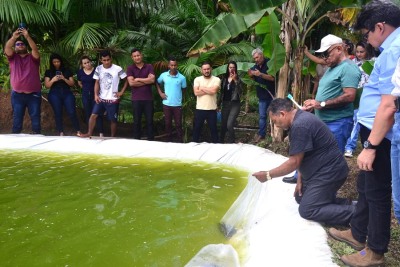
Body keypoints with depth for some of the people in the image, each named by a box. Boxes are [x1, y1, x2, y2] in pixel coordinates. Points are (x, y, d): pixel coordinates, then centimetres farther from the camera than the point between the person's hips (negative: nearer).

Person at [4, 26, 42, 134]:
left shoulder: (32, 57, 6)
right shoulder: (13, 57, 9)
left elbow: (35, 49, -13)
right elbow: (7, 48, -9)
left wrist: (27, 37, -26)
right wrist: (13, 37, -24)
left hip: (34, 94, -1)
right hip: (17, 95, 1)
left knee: (35, 118, 4)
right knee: (17, 119, 7)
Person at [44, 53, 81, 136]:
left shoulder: (67, 71, 11)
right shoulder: (48, 72, 9)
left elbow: (72, 83, 6)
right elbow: (47, 85, 4)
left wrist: (64, 79, -11)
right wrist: (53, 80, -15)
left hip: (67, 94, 0)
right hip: (55, 95, 0)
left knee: (72, 112, -9)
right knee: (58, 114, 1)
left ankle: (78, 131, -3)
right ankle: (61, 133, 8)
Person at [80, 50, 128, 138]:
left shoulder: (118, 69, -9)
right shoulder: (98, 69, 2)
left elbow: (126, 80, -3)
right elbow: (97, 83, 6)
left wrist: (121, 92, -8)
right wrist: (96, 95, -7)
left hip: (113, 99, -3)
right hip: (101, 98, 3)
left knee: (113, 120, 4)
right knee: (93, 115, -6)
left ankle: (113, 137, 19)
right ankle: (89, 133, 6)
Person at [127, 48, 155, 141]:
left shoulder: (149, 67, 5)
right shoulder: (130, 68, 2)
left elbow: (152, 80, -10)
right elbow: (131, 83, -11)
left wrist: (138, 79, -8)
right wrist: (146, 81, -7)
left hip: (148, 98, 1)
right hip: (136, 99, 0)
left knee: (149, 120, 6)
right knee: (137, 121, 8)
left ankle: (151, 140, 16)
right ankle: (136, 140, 19)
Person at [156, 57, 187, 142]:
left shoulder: (182, 77, -6)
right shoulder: (163, 75, -1)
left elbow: (184, 89, 6)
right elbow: (157, 83, 16)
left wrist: (178, 95, -3)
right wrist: (160, 93, 5)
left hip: (177, 104, -2)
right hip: (166, 104, 2)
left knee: (178, 124, 3)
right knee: (168, 123, 12)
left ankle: (180, 142, 12)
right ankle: (169, 140, 25)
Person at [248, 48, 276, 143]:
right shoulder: (255, 66, 10)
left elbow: (272, 78, -18)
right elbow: (253, 80, 14)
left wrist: (260, 74, -28)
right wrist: (251, 75, -8)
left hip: (271, 95, -5)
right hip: (262, 96, 5)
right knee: (262, 116, 7)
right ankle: (261, 134, 13)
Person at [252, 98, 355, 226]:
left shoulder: (299, 126, -26)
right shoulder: (300, 118, 8)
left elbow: (294, 162, -23)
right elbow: (300, 158, 12)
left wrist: (268, 175, -14)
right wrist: (300, 179, 10)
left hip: (329, 171, -11)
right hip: (321, 169, 11)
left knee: (307, 210, -8)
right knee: (300, 197, 17)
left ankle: (354, 212, -4)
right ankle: (345, 204, 14)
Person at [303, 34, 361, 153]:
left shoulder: (348, 67, -12)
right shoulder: (331, 68, 18)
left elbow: (349, 96, -22)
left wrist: (321, 104, -19)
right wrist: (313, 104, 5)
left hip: (337, 123, -9)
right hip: (323, 121, 9)